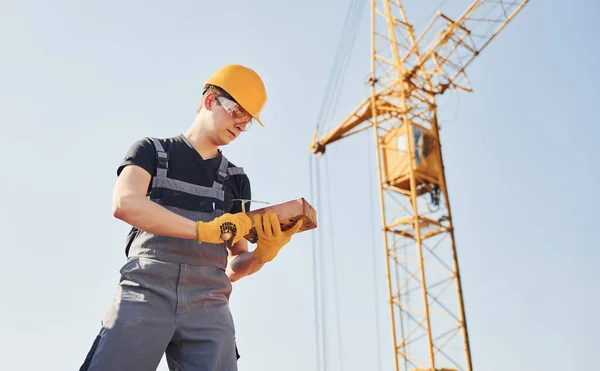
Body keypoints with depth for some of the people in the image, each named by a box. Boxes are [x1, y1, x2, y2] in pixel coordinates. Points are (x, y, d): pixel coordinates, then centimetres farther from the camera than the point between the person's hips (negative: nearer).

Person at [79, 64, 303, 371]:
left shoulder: (236, 179, 18)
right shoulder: (152, 151, 11)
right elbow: (124, 203, -11)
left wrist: (263, 253, -7)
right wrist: (204, 229, -17)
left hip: (208, 309, 3)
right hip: (144, 297, -2)